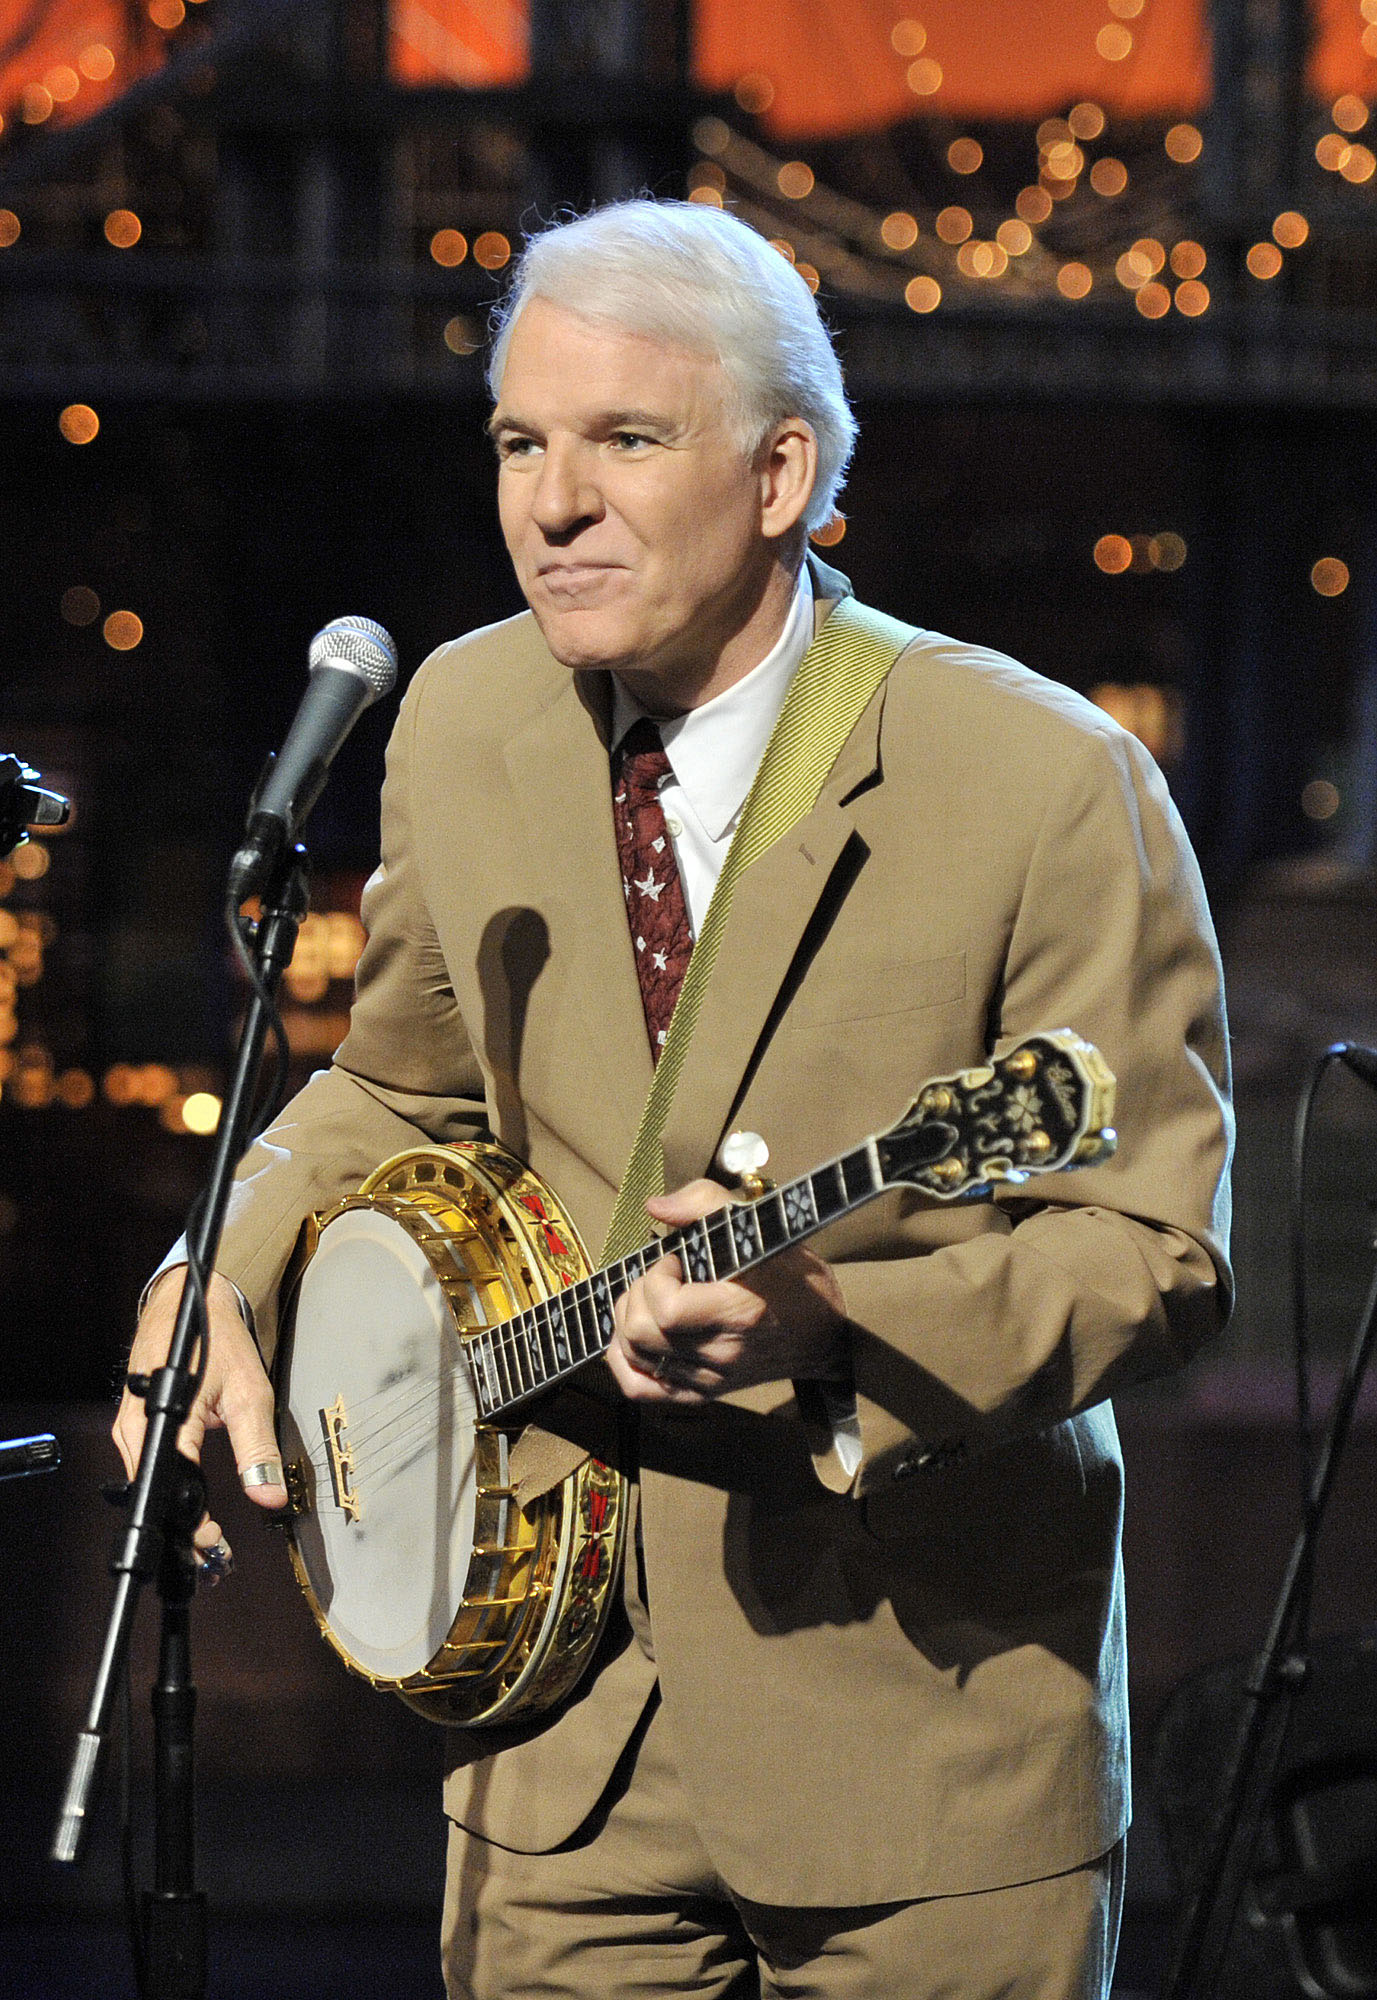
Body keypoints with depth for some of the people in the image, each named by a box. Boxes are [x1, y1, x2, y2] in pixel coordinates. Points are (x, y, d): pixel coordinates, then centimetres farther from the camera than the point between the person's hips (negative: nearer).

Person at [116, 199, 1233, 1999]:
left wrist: (829, 1316, -29)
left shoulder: (1048, 789, -14)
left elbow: (1158, 1249, -13)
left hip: (930, 1708, -4)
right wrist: (223, 1285, 0)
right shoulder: (466, 722, 3)